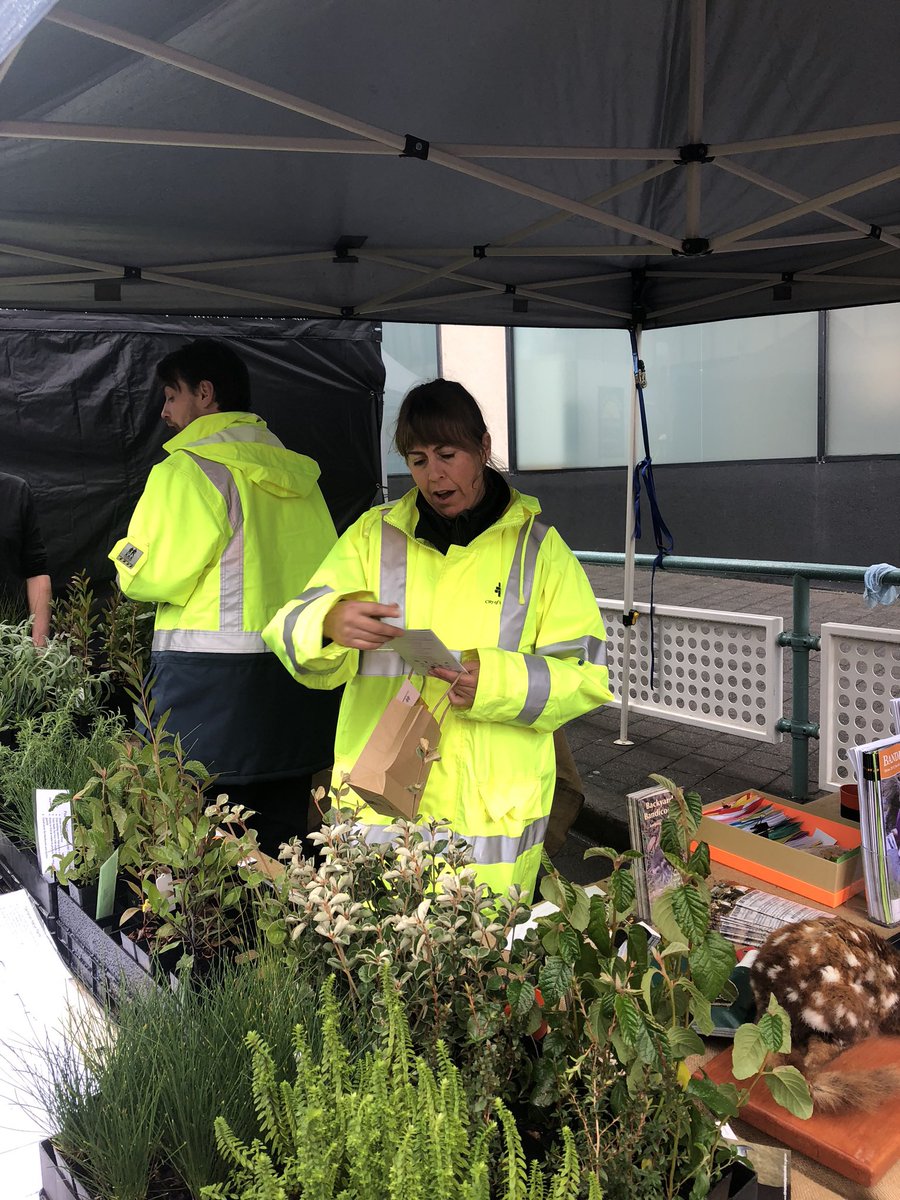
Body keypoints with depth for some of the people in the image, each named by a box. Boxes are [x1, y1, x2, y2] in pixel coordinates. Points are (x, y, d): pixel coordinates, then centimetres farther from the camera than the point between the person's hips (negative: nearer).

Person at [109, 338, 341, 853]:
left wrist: (124, 552, 12)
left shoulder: (186, 470, -8)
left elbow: (152, 577, -10)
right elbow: (327, 570, 11)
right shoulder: (296, 472, 12)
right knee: (281, 835, 13)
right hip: (297, 670, 7)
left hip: (209, 676, -7)